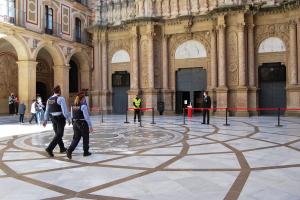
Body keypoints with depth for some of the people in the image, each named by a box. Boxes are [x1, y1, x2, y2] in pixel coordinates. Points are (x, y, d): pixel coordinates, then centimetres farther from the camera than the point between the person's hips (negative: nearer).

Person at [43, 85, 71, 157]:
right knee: (59, 135, -5)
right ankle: (49, 148, -16)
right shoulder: (61, 98, -15)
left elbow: (47, 111, 11)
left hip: (53, 119, 8)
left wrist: (45, 120, 16)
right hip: (60, 119, -8)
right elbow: (64, 110, -20)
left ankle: (62, 148, 30)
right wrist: (68, 119, -11)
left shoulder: (49, 99, 7)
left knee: (57, 134, 18)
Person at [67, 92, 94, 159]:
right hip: (83, 124, -6)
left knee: (76, 138, 10)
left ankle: (69, 150, -8)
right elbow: (87, 117, -18)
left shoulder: (73, 106, 4)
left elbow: (72, 116, 11)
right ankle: (86, 152, 23)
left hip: (75, 124, 6)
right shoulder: (83, 106, -16)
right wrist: (90, 126, -14)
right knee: (85, 138, 12)